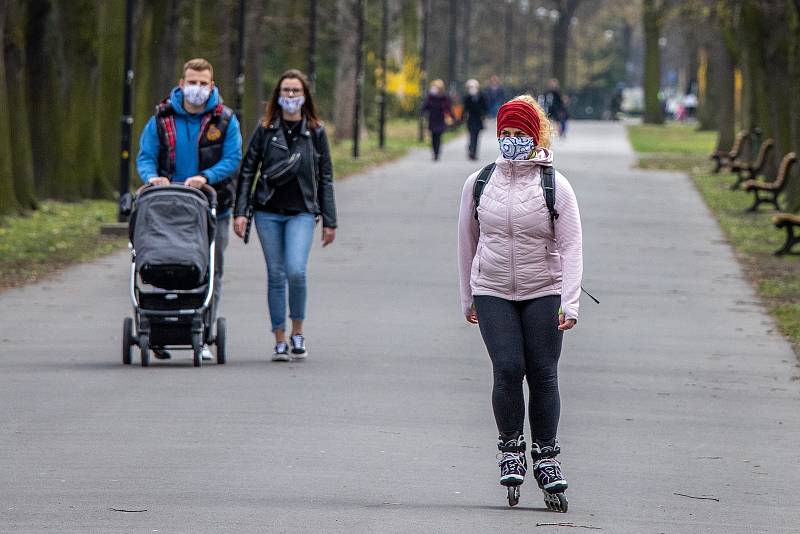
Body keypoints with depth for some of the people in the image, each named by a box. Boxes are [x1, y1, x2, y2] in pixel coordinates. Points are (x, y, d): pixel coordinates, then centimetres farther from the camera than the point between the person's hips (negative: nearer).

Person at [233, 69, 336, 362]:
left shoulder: (315, 132, 6)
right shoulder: (265, 129, 5)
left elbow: (325, 178, 9)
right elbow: (247, 170, 6)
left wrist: (329, 222, 6)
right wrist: (240, 212, -2)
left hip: (302, 212, -1)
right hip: (268, 212, 1)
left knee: (296, 271, -18)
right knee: (276, 275, 1)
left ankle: (297, 332, 2)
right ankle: (280, 341, 8)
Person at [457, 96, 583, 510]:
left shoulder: (555, 186, -2)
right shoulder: (479, 183, 5)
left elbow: (571, 247, -4)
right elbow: (467, 240, 14)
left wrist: (570, 303, -13)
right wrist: (467, 298, 17)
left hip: (543, 294, -1)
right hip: (493, 294, 1)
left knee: (543, 375, -2)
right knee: (507, 368, -13)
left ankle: (546, 457, 11)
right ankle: (510, 447, 5)